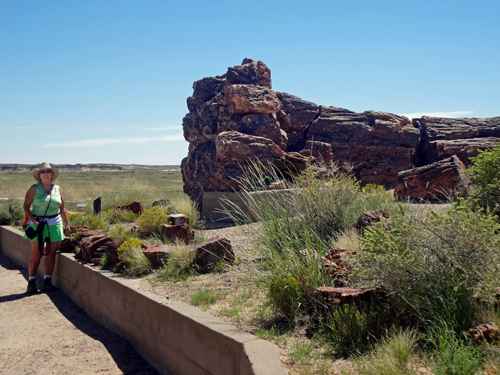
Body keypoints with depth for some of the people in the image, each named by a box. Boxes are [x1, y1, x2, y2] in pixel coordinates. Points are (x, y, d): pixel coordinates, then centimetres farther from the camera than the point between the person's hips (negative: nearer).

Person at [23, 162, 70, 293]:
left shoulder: (58, 189, 9)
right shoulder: (34, 189, -1)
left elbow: (62, 209, 14)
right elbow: (26, 206, -3)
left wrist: (67, 223, 11)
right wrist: (32, 219, -17)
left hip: (54, 224, 3)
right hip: (38, 224, -3)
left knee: (51, 254, 3)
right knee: (36, 255, -3)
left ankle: (47, 282, 10)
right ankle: (31, 282, 7)